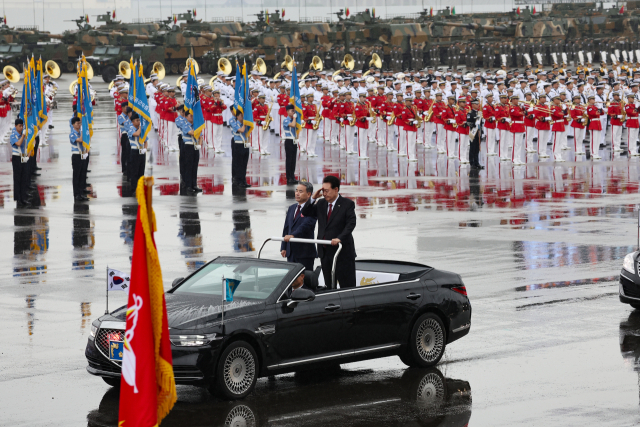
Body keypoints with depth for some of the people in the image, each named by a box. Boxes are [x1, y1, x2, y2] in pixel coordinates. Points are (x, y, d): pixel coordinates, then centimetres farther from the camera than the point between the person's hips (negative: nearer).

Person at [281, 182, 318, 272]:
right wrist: (283, 247, 11)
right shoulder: (292, 208, 17)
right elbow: (286, 228, 17)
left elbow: (306, 225, -23)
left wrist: (293, 235, -35)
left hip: (305, 252, -7)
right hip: (291, 252, 7)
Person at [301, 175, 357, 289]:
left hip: (342, 252, -6)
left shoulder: (347, 204, -5)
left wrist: (339, 238, -28)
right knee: (329, 286, 9)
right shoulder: (321, 204, 12)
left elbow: (351, 224, -14)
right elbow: (305, 213, 12)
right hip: (325, 252, 6)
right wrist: (313, 199, -1)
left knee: (347, 286, -4)